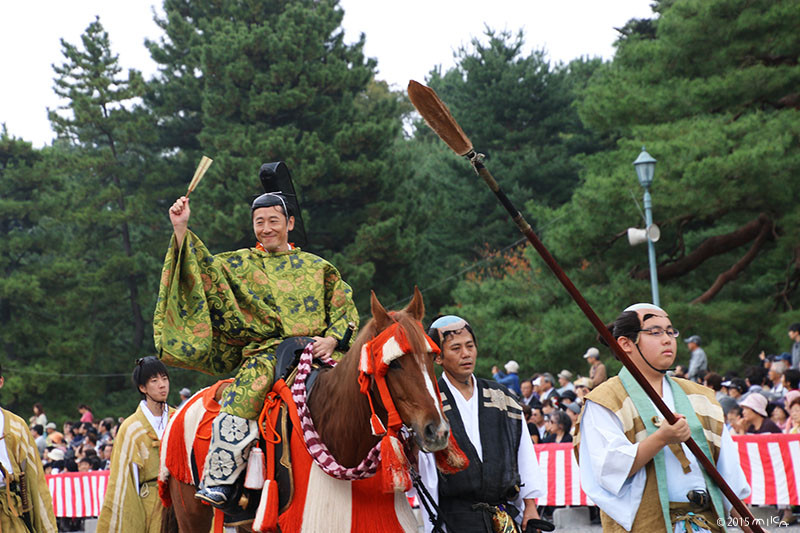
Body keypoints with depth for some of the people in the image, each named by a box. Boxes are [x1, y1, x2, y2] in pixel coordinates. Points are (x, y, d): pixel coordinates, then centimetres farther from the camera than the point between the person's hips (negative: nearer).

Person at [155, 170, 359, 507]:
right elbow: (204, 271, 3)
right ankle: (219, 480, -33)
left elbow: (345, 308, 15)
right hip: (265, 351, -1)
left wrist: (332, 340, -4)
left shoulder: (316, 267, 19)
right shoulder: (240, 265, 17)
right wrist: (181, 230, -7)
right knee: (241, 398, -31)